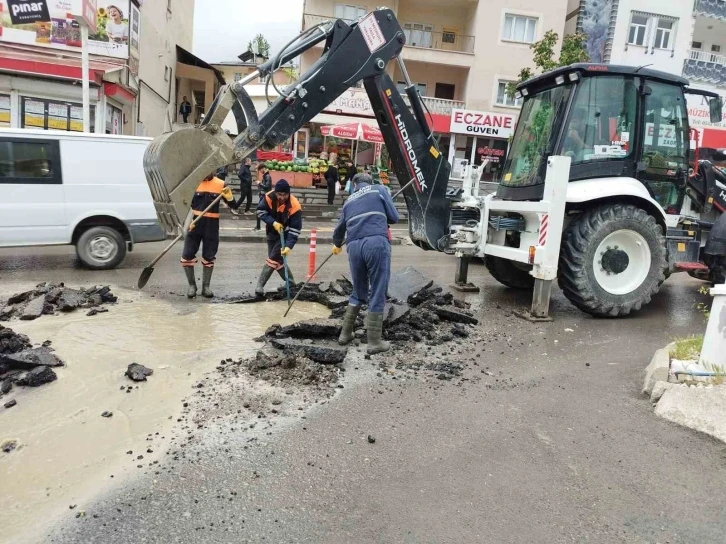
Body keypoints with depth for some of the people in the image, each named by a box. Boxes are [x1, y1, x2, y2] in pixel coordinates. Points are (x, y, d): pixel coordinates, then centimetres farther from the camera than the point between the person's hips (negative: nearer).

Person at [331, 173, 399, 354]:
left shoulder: (349, 201, 26)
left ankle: (345, 334, 25)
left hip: (354, 246, 4)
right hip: (377, 243, -4)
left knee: (358, 292, 20)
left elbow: (340, 227, 37)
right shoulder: (379, 190, 15)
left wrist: (337, 244, 58)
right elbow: (394, 218, 11)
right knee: (377, 294, 1)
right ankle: (375, 342, 5)